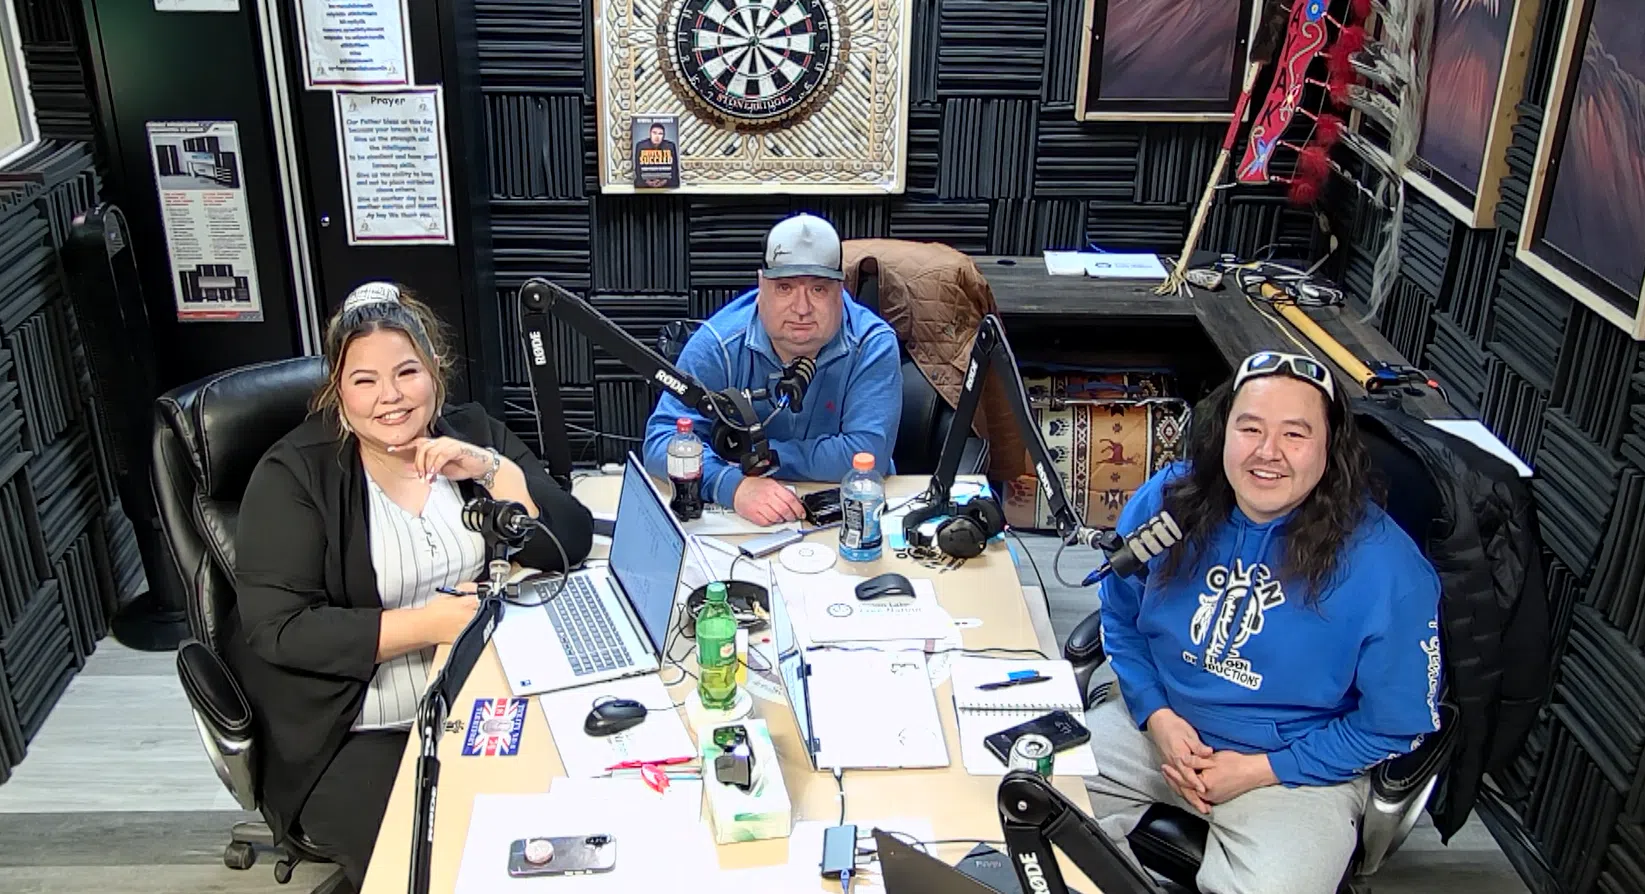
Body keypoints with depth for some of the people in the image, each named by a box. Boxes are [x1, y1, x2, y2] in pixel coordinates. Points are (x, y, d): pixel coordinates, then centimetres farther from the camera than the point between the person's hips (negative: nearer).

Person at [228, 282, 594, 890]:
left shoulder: (473, 436, 3)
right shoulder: (294, 475, -7)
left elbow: (568, 546, -4)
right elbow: (276, 629, -15)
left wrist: (493, 470, -18)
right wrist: (428, 623, -20)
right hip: (354, 738, -3)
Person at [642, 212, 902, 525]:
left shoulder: (874, 346, -9)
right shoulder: (717, 343, -8)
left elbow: (866, 455, -19)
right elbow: (662, 439, -14)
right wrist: (734, 485, -32)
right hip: (734, 521, 0)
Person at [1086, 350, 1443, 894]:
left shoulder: (1386, 569, -21)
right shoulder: (1169, 498, -9)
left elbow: (1394, 726, -11)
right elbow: (1120, 616, 6)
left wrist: (1259, 770, -15)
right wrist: (1157, 716, -9)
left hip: (1299, 769, -3)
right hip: (1160, 721, 4)